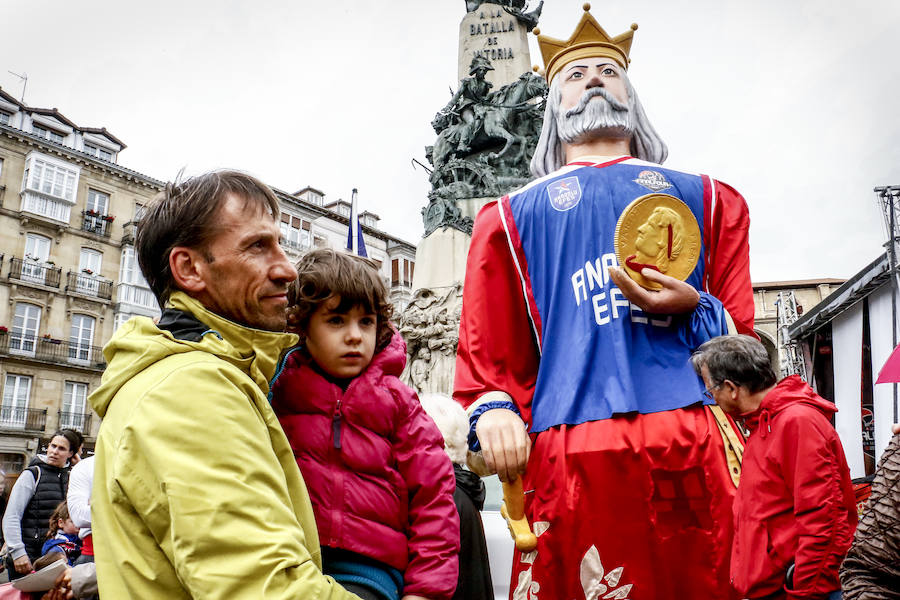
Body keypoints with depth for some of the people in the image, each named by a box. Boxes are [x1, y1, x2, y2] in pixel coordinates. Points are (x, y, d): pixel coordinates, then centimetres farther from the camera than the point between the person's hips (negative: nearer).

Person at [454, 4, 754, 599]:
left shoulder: (705, 198, 22)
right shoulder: (514, 214, 20)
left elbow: (742, 334, 17)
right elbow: (489, 346, 15)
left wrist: (692, 308, -5)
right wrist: (492, 408, -4)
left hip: (695, 440, 1)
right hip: (571, 452, -1)